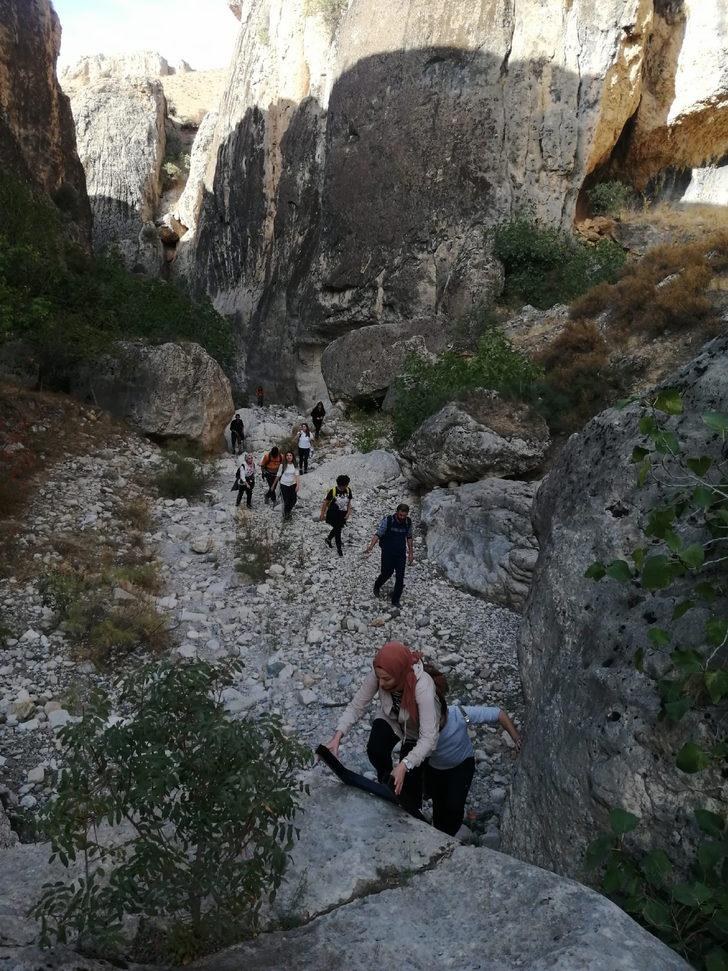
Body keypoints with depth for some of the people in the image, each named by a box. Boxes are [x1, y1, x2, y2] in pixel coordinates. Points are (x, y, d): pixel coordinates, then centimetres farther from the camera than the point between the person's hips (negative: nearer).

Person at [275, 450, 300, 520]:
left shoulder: (294, 465, -3)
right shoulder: (282, 465, -9)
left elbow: (297, 475, -8)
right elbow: (278, 475, -1)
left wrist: (298, 485, -19)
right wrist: (274, 484, 5)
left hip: (293, 484, 3)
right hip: (284, 485, -2)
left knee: (294, 499, 7)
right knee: (286, 500, 1)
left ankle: (289, 510, 38)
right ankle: (285, 514, 26)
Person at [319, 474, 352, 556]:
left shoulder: (348, 490, -9)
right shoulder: (333, 491, -22)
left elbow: (349, 503, 4)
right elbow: (325, 502, -12)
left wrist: (348, 513, -4)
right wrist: (322, 514, -9)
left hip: (343, 515, 5)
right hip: (333, 514, -5)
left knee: (337, 529, 20)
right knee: (338, 530, 0)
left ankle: (328, 540, 46)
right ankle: (339, 548, 16)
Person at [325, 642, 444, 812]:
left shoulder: (423, 687, -43)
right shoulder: (378, 675, -32)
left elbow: (428, 737, -44)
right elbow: (356, 706, -23)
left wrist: (404, 766, -55)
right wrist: (337, 737, -35)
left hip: (417, 729, -3)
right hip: (390, 718, 3)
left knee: (409, 778, -6)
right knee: (374, 751, -19)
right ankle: (385, 780, 14)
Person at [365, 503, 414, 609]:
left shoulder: (408, 522, -4)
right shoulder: (387, 521, -16)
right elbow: (378, 534, -19)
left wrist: (411, 552, 14)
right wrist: (371, 546, -35)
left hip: (401, 554, 3)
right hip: (388, 553, -3)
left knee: (400, 577, 1)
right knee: (386, 573, 5)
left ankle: (395, 600, 15)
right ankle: (377, 586, 39)